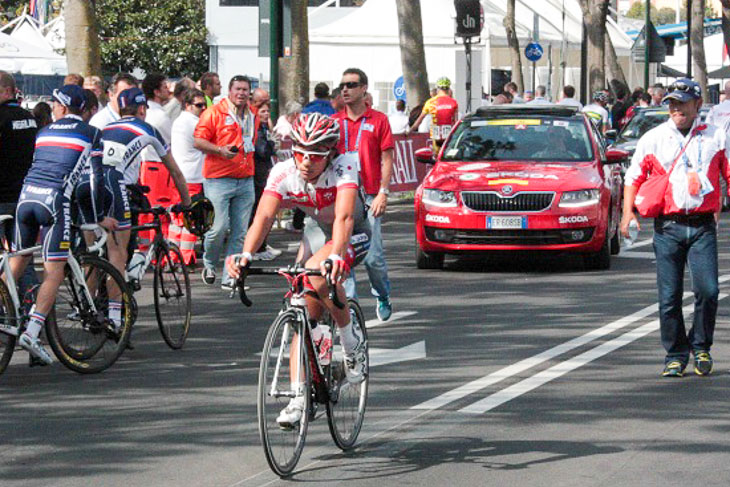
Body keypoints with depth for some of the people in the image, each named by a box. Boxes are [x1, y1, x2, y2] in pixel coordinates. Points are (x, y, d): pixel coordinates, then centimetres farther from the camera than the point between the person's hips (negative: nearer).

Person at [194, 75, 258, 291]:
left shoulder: (252, 116, 15)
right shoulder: (214, 113, -5)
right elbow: (198, 141, -9)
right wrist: (220, 150, -20)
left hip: (245, 181, 6)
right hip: (218, 180, -6)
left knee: (240, 232, 2)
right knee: (219, 228, -11)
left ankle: (230, 277, 8)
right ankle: (209, 264, 16)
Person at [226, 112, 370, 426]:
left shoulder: (343, 167, -30)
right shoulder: (283, 173, -21)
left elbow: (344, 217, -44)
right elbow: (264, 216, -32)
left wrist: (335, 256, -62)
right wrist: (246, 254, -50)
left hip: (354, 236, -4)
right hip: (317, 232, 4)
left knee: (318, 275, -34)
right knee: (306, 312, -6)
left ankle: (352, 340, -12)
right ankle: (299, 398, -1)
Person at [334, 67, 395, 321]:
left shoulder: (378, 120, 3)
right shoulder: (334, 122, 10)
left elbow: (387, 159, 2)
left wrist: (383, 193, -7)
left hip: (368, 196, -3)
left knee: (373, 256, -5)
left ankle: (382, 295, 21)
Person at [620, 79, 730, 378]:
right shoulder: (652, 139, 8)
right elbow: (634, 177, 11)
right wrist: (628, 212, -2)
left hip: (703, 226, -1)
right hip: (667, 227, 1)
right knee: (669, 297, 0)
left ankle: (701, 347, 9)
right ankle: (675, 354, 14)